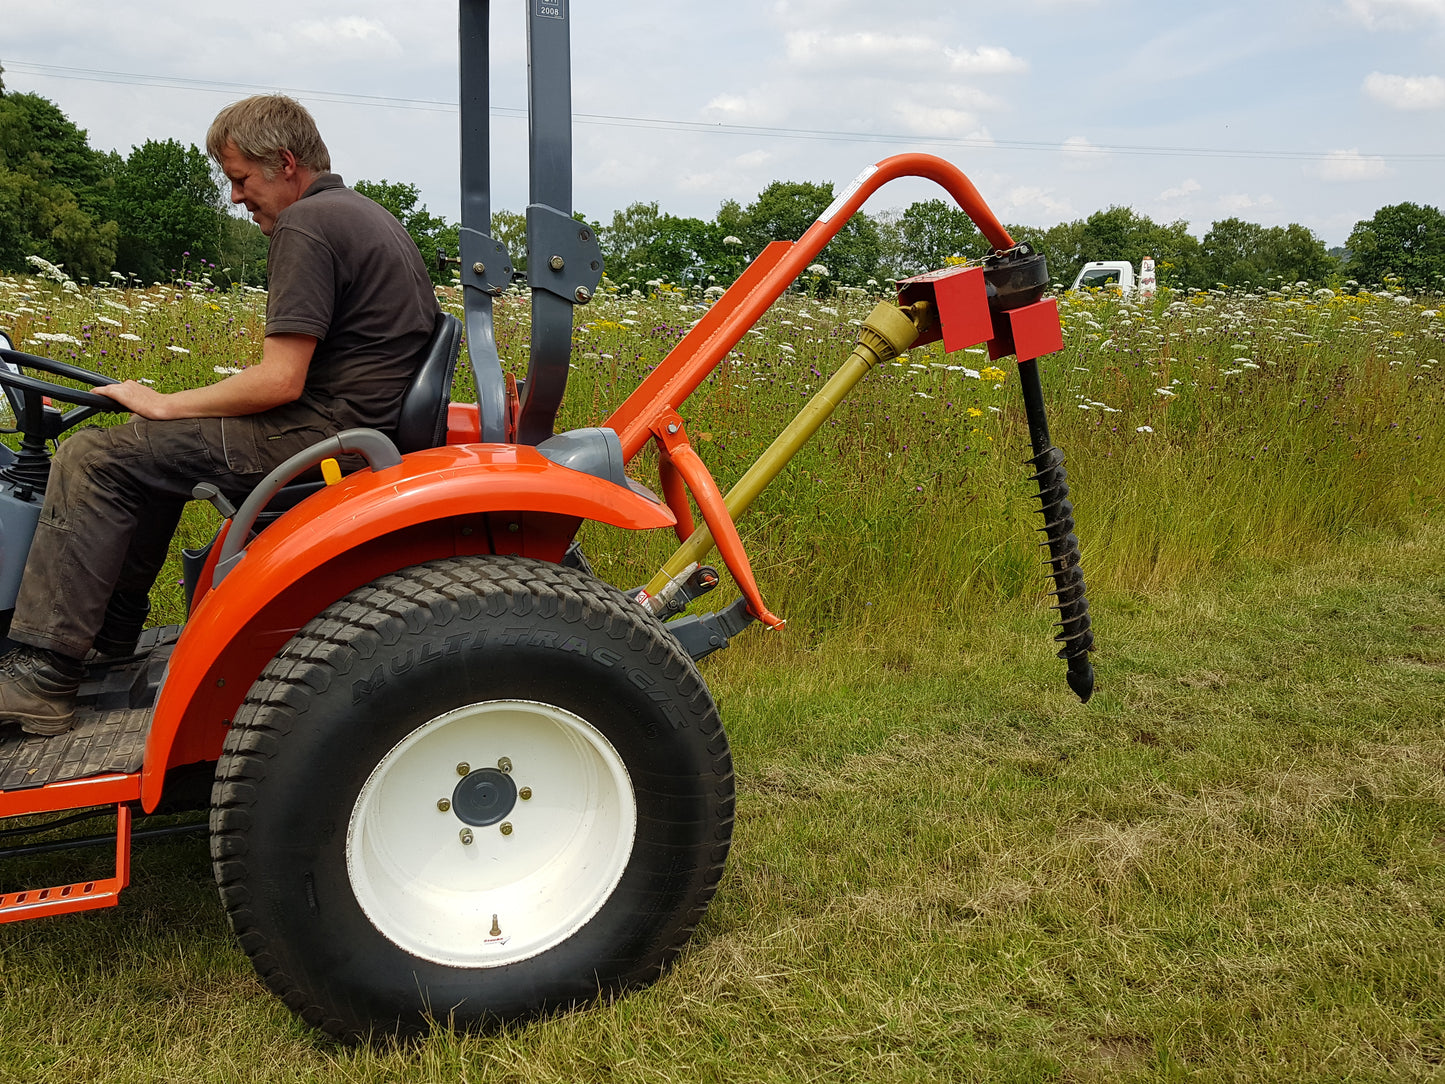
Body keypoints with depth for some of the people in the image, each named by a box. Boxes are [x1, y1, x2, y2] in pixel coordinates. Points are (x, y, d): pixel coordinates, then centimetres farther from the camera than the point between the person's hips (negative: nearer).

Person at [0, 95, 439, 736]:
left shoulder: (305, 226, -14)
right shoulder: (367, 215, 18)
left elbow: (279, 382, -21)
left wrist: (162, 404, -7)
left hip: (323, 430, -11)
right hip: (365, 419, 11)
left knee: (93, 459, -8)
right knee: (153, 451, 25)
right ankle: (111, 641, 28)